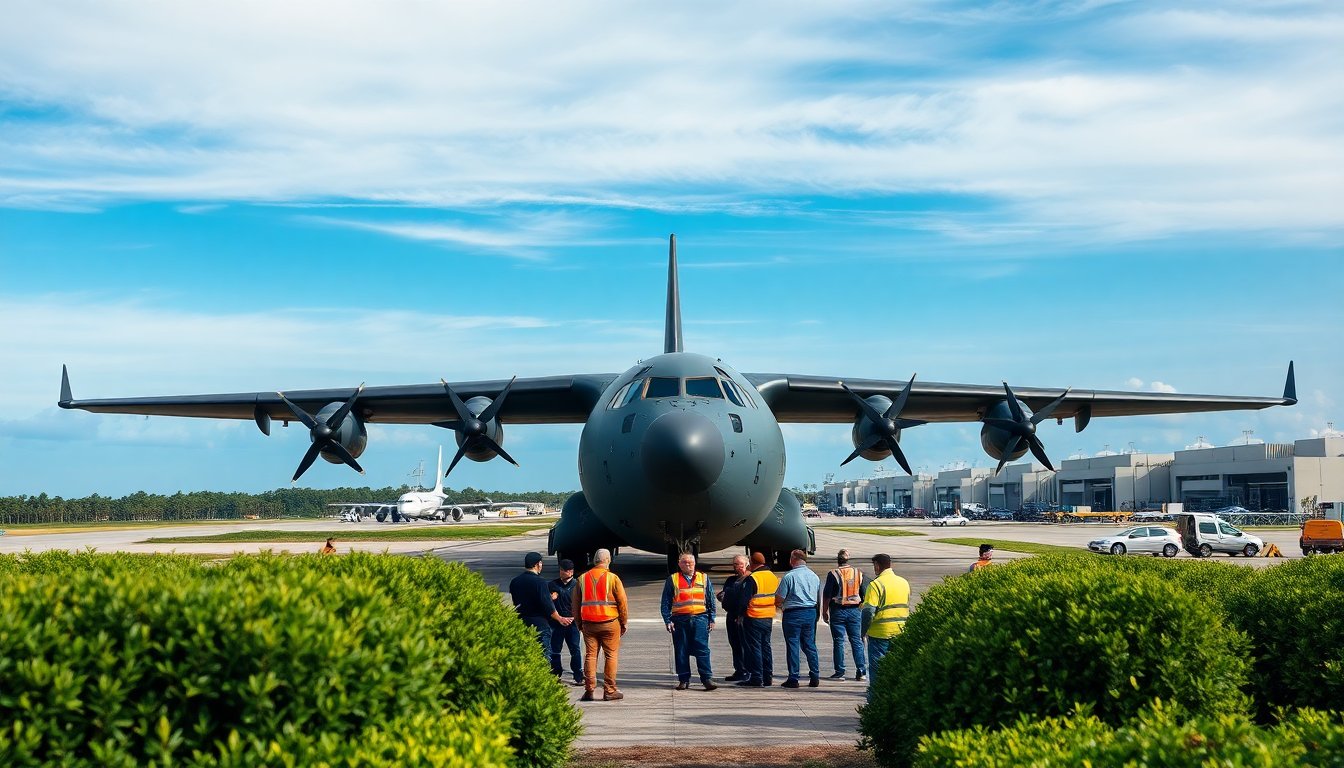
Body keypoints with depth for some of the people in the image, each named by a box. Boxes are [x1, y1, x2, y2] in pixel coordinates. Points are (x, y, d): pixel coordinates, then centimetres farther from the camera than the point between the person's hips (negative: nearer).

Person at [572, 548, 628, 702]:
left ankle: (589, 690, 5)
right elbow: (622, 602, -3)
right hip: (610, 623, -3)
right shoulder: (613, 578, -5)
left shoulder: (581, 579, 6)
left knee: (590, 656, 8)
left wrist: (579, 624, 20)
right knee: (611, 656, 4)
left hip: (588, 624, 3)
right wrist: (624, 623, 7)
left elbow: (575, 604, 11)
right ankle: (610, 691, 4)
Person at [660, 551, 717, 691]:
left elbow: (711, 600, 14)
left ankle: (707, 679, -6)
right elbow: (666, 602, 6)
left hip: (700, 618, 0)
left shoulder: (704, 578, 12)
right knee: (681, 651, 3)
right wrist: (668, 621, -2)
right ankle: (684, 679, 12)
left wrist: (711, 619, 7)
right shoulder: (672, 580, 8)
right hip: (680, 620, 0)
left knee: (702, 649, -7)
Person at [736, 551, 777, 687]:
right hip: (769, 618, 7)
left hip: (754, 618, -7)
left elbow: (744, 600, -16)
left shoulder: (751, 578, -15)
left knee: (754, 648, -2)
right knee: (766, 647, 14)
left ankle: (756, 678, -2)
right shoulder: (773, 577, 8)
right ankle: (768, 678, 16)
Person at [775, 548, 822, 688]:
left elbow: (778, 600, -10)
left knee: (792, 645, 0)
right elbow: (819, 599, 15)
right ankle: (815, 677, 11)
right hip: (811, 613, 5)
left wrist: (781, 606, 11)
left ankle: (793, 679, 0)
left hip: (793, 614, -5)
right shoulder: (814, 576, 8)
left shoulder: (789, 576, -11)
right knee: (810, 645, 12)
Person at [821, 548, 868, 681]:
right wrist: (864, 612, 16)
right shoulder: (859, 574, 3)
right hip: (855, 611, 3)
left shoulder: (833, 574, -7)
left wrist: (825, 612, 3)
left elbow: (826, 595, -7)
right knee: (856, 641, 8)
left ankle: (840, 672, 2)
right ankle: (861, 671, 4)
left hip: (838, 611, -3)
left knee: (838, 641, 3)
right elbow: (865, 595, 7)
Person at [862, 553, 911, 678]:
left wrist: (863, 632, -8)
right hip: (900, 633, 6)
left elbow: (868, 612, -17)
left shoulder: (876, 584, -13)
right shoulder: (904, 583, 10)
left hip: (880, 633, -6)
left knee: (877, 668, 1)